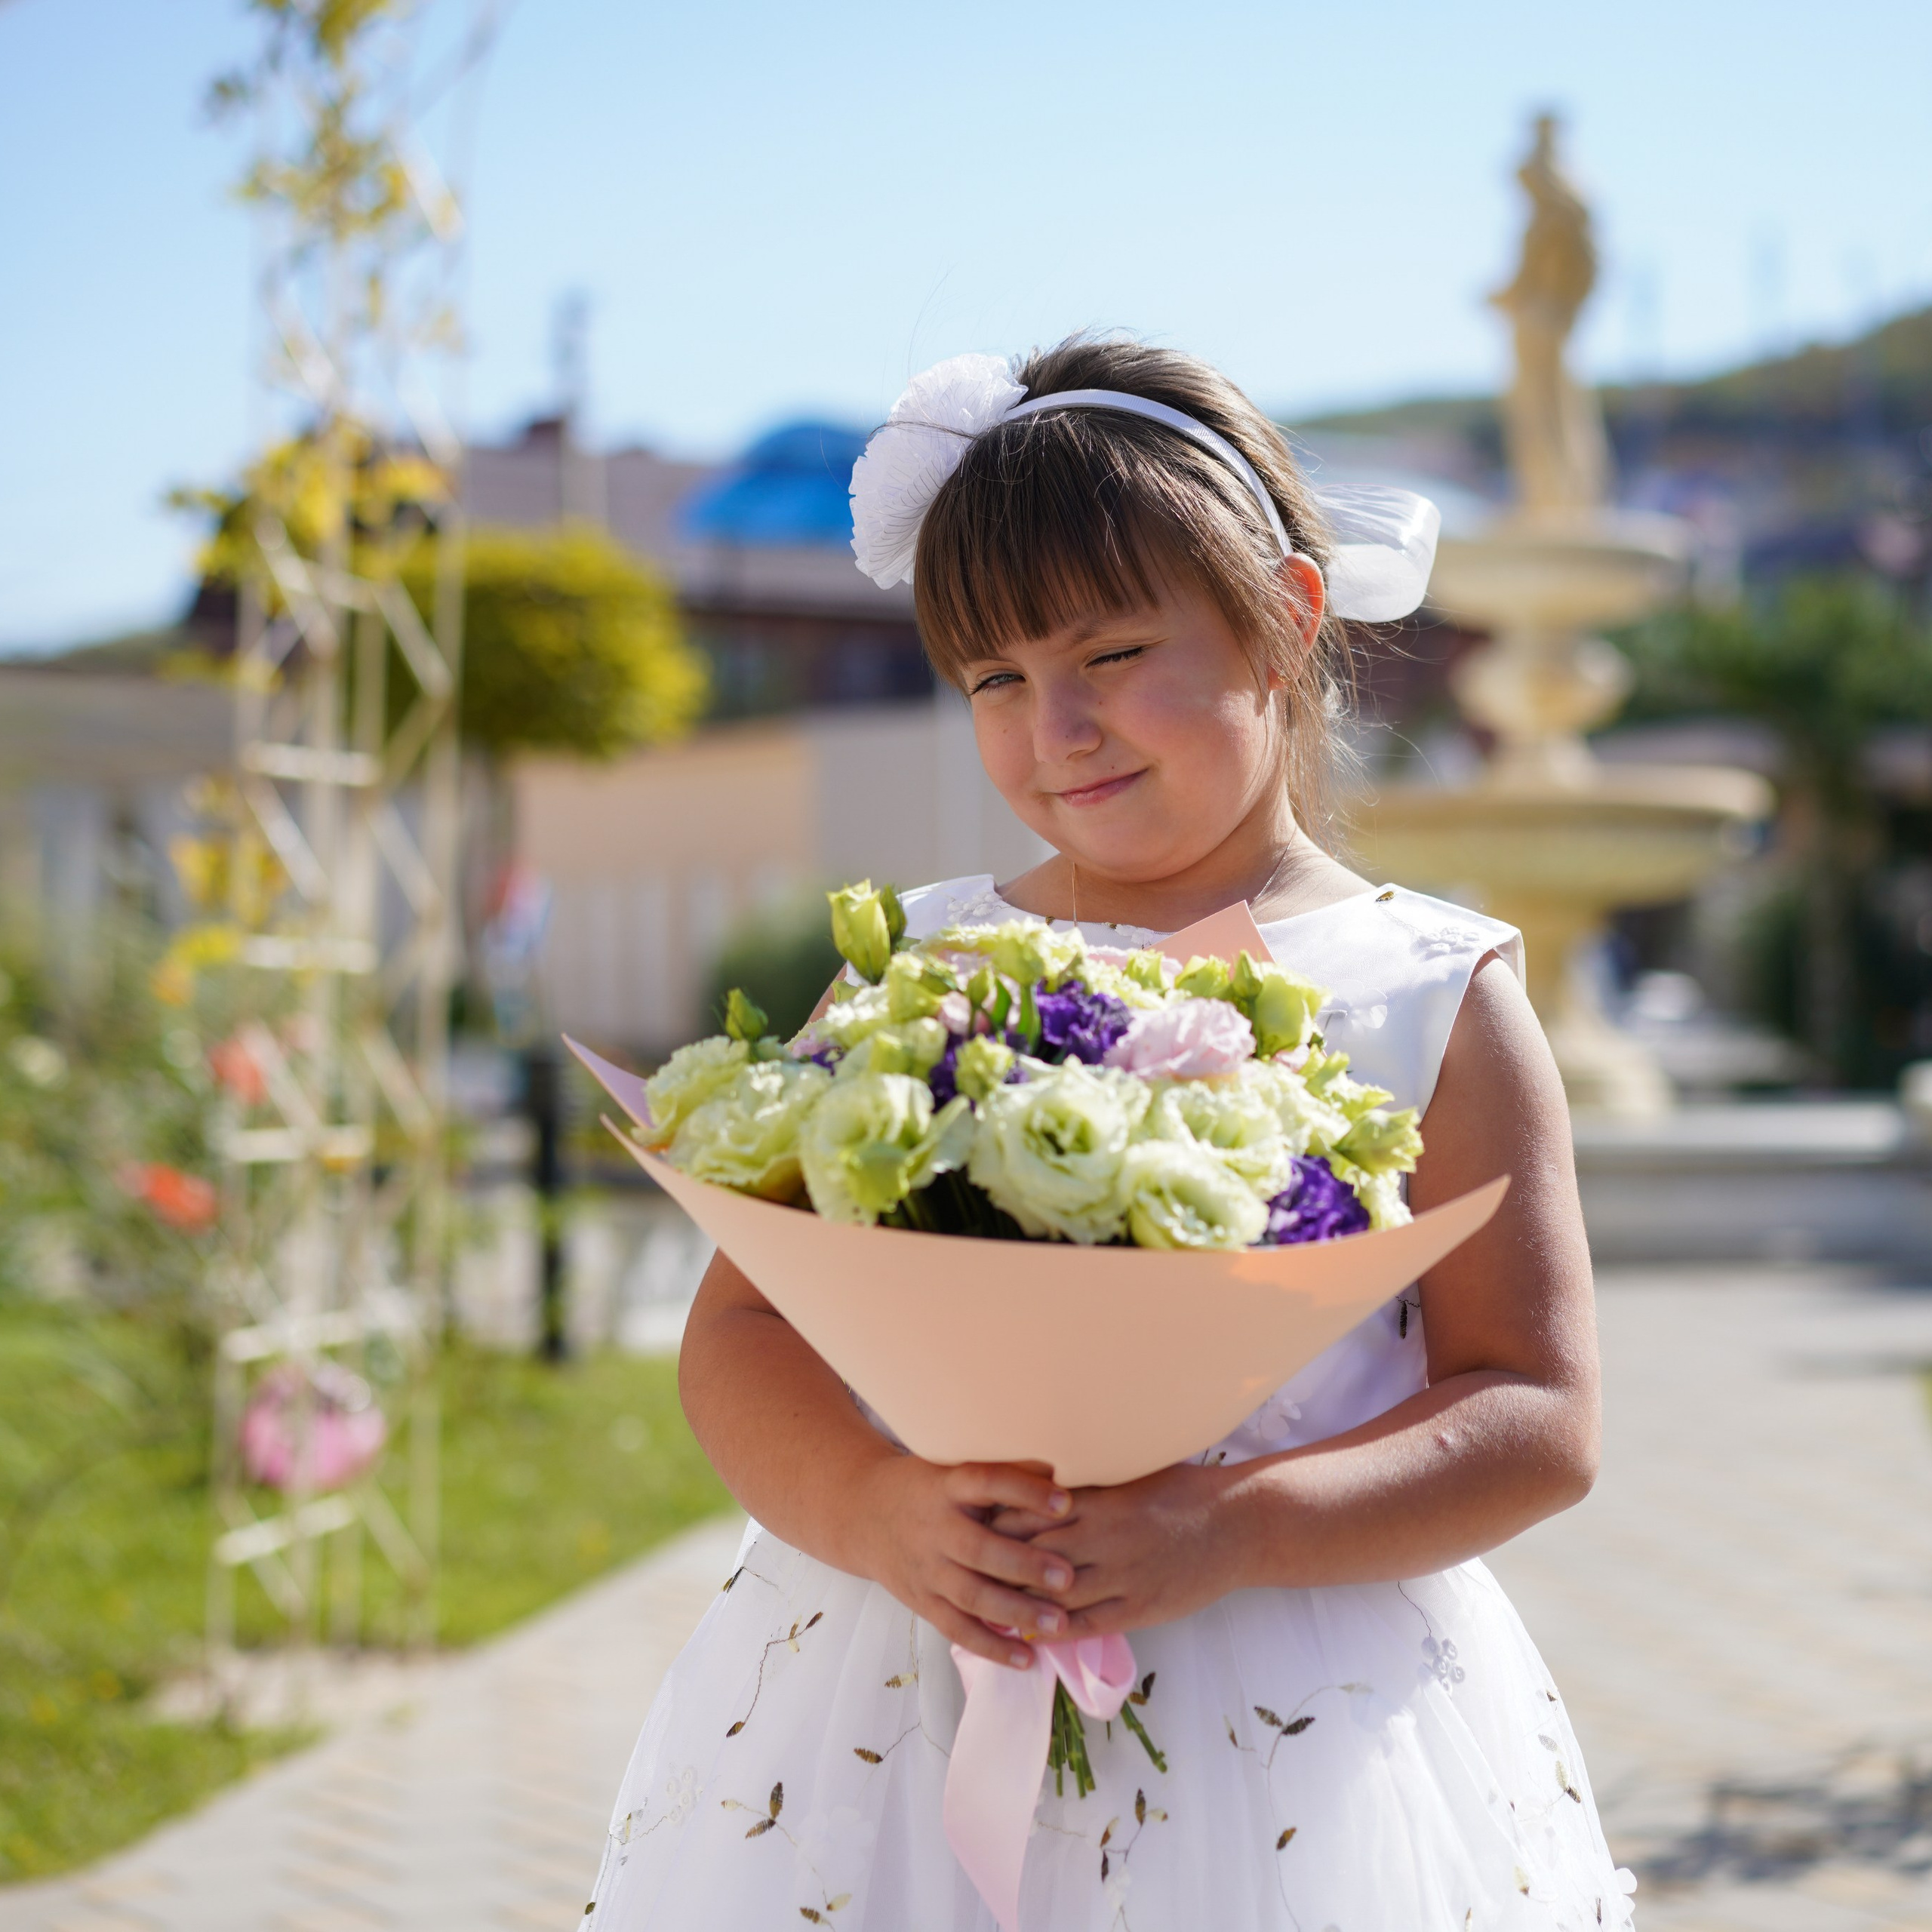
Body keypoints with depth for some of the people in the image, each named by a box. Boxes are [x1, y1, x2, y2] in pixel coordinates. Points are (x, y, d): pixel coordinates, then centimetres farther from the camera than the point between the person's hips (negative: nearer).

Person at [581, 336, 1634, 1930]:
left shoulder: (1432, 994, 0)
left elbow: (1540, 1418, -4)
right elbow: (741, 1326, 3)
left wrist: (1229, 1529, -18)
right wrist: (873, 1508, -17)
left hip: (1299, 1744, -1)